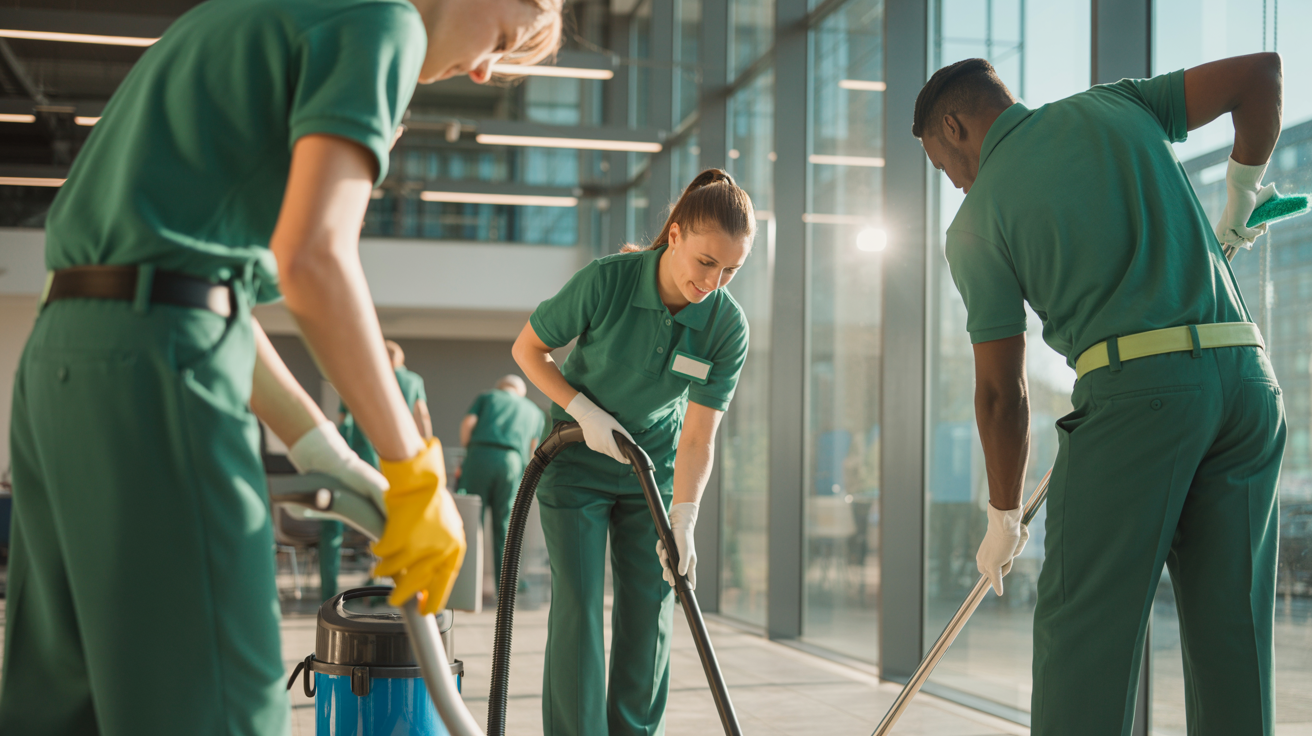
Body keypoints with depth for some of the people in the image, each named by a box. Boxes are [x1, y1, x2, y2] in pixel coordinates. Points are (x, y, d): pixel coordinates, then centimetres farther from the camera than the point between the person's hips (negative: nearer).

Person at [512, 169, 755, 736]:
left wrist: (682, 523, -25)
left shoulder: (728, 327, -18)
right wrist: (585, 412, -20)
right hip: (578, 460, -2)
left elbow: (697, 437, -17)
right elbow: (528, 350, -11)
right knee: (577, 606, -7)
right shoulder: (605, 281, -25)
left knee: (649, 611, 2)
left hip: (655, 463, 3)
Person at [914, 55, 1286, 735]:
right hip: (1247, 373, 5)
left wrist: (1003, 518, 18)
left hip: (1135, 384, -5)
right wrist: (1239, 204, 25)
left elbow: (1000, 392, 6)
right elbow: (1260, 73, 13)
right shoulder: (1114, 106, 17)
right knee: (1231, 628, 8)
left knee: (1084, 626, 0)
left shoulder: (976, 223, 5)